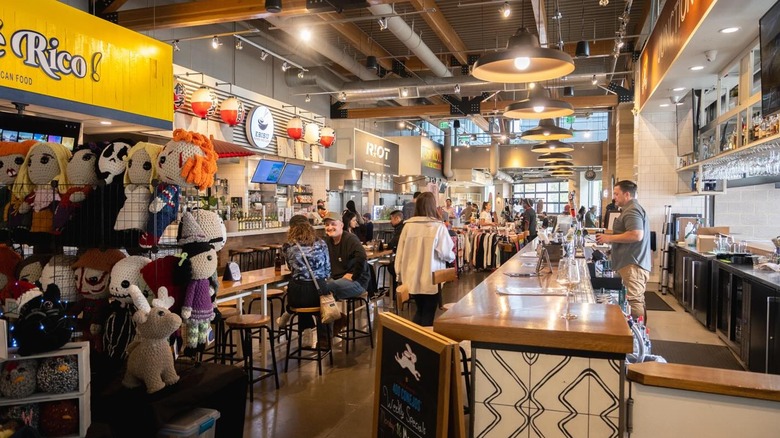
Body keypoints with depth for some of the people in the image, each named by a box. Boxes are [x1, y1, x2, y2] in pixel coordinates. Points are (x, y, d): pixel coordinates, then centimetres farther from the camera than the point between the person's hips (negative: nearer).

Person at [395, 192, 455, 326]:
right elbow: (445, 253, -11)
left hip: (413, 278, 4)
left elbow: (400, 252, 1)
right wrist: (453, 256, 12)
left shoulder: (408, 225, -3)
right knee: (428, 313, 11)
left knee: (420, 310, 23)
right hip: (431, 279, -4)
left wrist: (400, 274, 13)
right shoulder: (438, 226, -12)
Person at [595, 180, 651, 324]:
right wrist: (610, 237, 18)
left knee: (634, 302, -11)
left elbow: (636, 235, -26)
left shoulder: (632, 210, -13)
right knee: (637, 301, 15)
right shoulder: (633, 209, 22)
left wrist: (610, 238, -17)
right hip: (635, 263, 12)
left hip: (633, 265, -12)